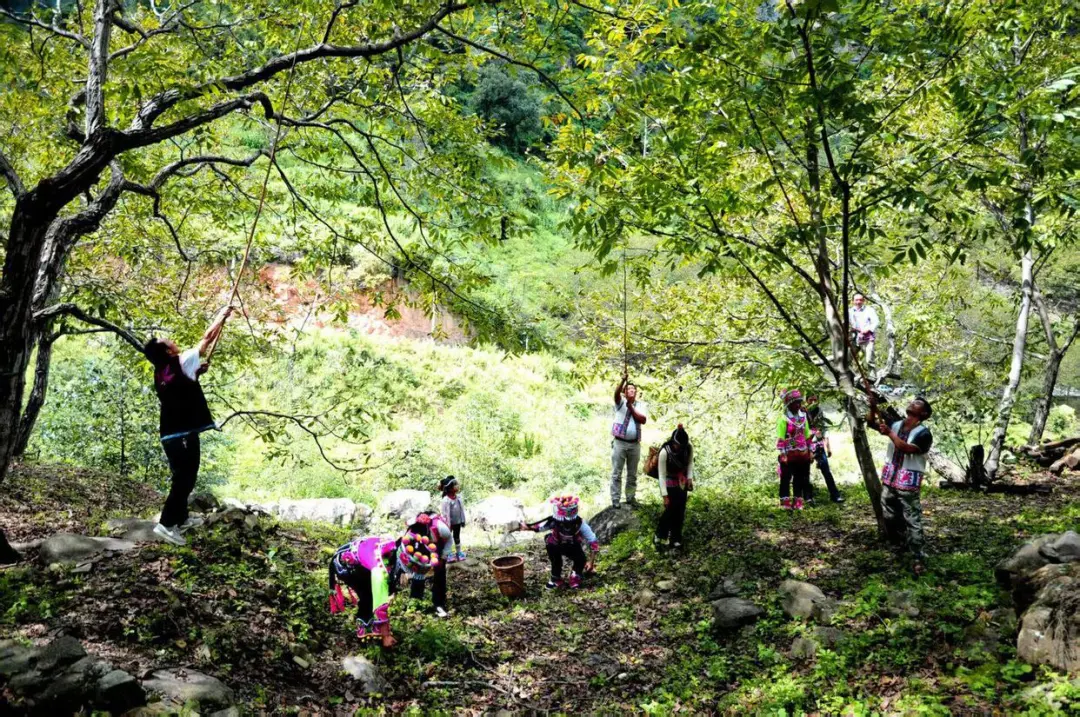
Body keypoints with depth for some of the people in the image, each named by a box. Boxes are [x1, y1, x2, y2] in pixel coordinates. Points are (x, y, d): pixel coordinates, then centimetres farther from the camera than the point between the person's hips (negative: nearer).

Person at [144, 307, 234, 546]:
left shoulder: (161, 373, 11)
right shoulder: (181, 362, -10)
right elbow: (207, 338, -2)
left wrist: (196, 372, 22)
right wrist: (222, 316, 10)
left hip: (170, 433, 8)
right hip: (184, 433, -8)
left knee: (182, 477, 20)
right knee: (185, 478, -7)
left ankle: (181, 518, 30)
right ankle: (166, 523, -12)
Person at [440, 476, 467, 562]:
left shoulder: (458, 497, -6)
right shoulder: (446, 500, -26)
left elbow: (462, 509, 3)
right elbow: (446, 513, -22)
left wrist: (463, 520, 8)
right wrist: (448, 524, -20)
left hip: (458, 521, 6)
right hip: (450, 522, -6)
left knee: (457, 536, 21)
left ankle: (458, 552, 35)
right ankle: (448, 554, 21)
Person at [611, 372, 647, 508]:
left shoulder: (639, 406, 11)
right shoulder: (621, 402, 4)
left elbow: (643, 420, -4)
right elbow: (616, 393, -19)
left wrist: (632, 409, -10)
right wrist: (623, 380, -33)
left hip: (635, 444, 3)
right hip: (620, 443, -3)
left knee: (632, 474, 10)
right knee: (616, 473, -2)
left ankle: (631, 498, 19)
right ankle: (615, 500, 2)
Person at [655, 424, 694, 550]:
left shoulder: (689, 448, -18)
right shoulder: (664, 452, -30)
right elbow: (661, 475, -24)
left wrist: (690, 478, -9)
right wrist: (665, 496, -24)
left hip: (682, 483, 4)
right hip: (669, 484, -4)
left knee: (680, 511, 4)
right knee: (670, 510, -9)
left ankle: (676, 539, 16)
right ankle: (659, 536, 10)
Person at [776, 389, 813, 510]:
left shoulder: (803, 417, 8)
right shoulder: (784, 419, -10)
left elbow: (807, 435, 14)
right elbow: (780, 438, -13)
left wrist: (810, 450, 12)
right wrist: (782, 453, -17)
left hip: (802, 454, 6)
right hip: (789, 454, -6)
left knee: (800, 478, 10)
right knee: (786, 478, 1)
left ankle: (798, 501, 17)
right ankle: (785, 502, 6)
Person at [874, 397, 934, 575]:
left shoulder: (923, 433, -13)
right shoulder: (896, 424, 6)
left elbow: (907, 448, -27)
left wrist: (889, 433, -29)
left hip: (908, 484, -6)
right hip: (889, 480, 7)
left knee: (913, 522, -5)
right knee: (890, 518, 18)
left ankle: (919, 559, 1)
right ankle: (900, 547, 37)